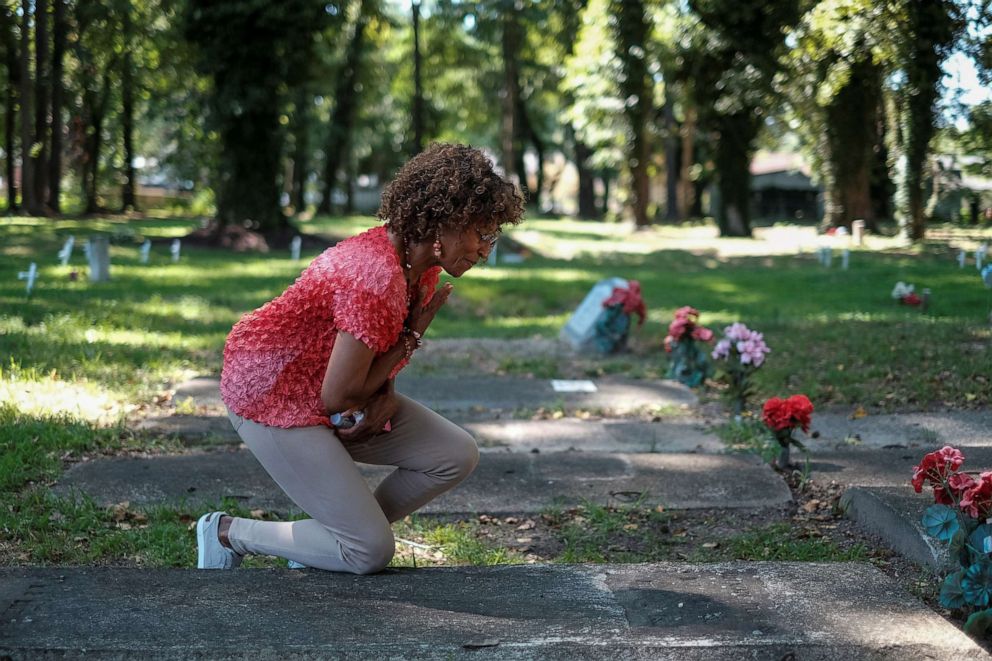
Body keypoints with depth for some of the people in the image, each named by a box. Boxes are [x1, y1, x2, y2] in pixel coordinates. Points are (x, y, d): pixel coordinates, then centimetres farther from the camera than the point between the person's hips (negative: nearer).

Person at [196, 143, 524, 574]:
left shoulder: (422, 265, -1)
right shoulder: (378, 277, -31)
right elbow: (337, 396, -26)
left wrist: (384, 397, -11)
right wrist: (414, 336, -18)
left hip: (329, 395, 9)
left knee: (458, 456, 1)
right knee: (371, 553, -10)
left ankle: (330, 537, 12)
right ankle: (226, 533, 7)